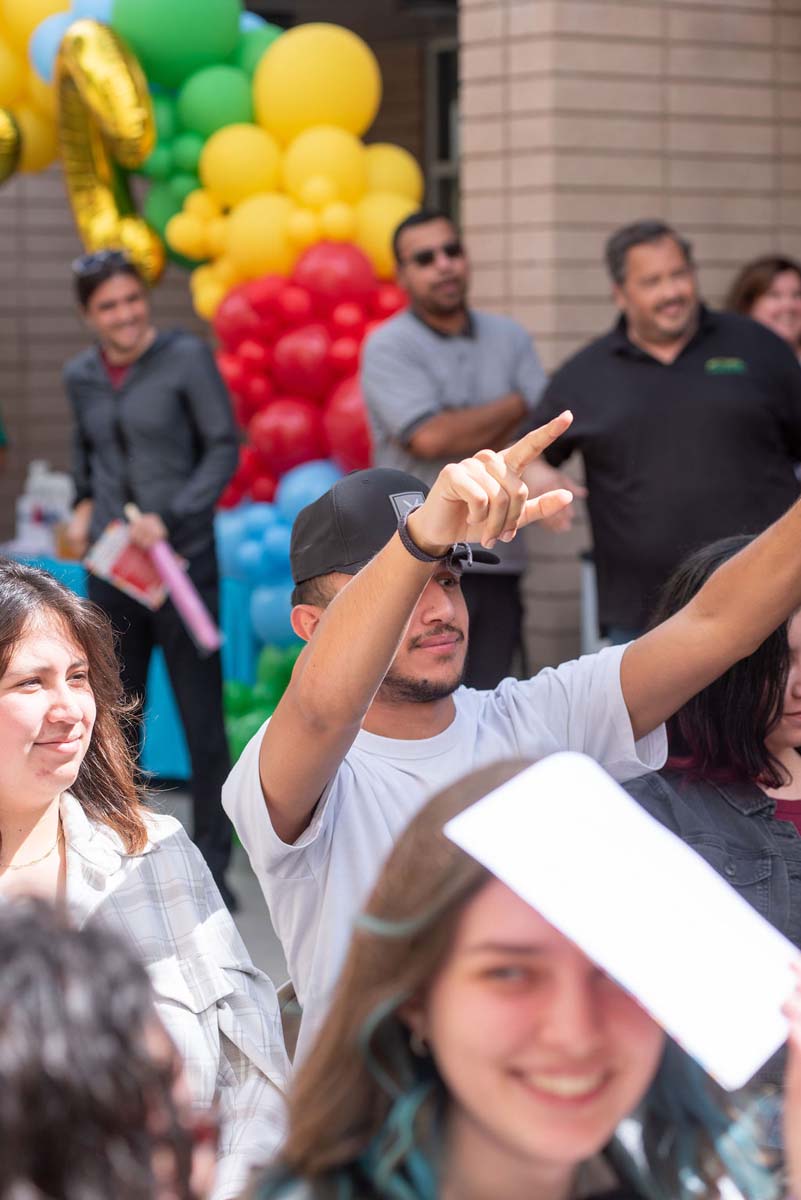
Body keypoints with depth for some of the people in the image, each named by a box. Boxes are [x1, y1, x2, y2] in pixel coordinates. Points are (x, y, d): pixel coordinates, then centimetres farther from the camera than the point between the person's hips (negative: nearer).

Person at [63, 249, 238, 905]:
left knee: (203, 720, 0)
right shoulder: (81, 377, 8)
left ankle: (213, 866, 10)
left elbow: (224, 448, -6)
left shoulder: (186, 358, -7)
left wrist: (171, 516, -15)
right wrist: (85, 503, 10)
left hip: (183, 558, -4)